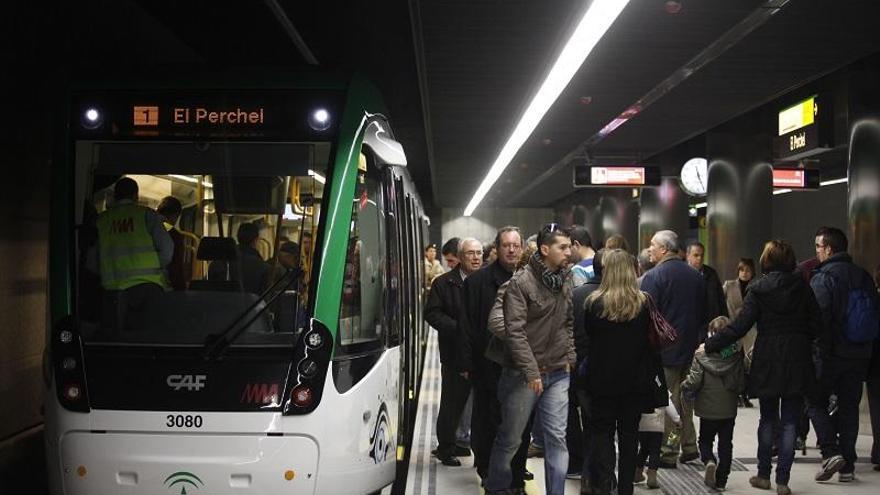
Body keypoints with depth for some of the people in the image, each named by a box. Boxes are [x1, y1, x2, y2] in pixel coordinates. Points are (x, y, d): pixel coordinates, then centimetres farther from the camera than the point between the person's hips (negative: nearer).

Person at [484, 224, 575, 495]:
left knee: (557, 437, 2)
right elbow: (515, 331, -17)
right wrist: (532, 371, -19)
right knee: (510, 438, 7)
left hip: (558, 373, 5)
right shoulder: (520, 282, -13)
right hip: (523, 374, -5)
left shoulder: (565, 281, 7)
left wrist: (570, 357, 7)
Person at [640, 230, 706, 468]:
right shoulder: (696, 276, 8)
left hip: (664, 349, -6)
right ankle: (689, 446, 22)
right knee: (685, 397, 16)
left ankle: (668, 453, 2)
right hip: (690, 348, 6)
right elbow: (704, 312, 13)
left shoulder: (654, 276, -12)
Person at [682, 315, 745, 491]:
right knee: (725, 444, 12)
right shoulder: (737, 356, -6)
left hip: (708, 410, -2)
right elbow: (742, 384, -3)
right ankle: (721, 480, 13)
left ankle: (709, 461, -12)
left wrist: (684, 388, 4)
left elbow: (693, 382, -16)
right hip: (729, 410, 2)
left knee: (705, 440, 16)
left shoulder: (702, 355, -14)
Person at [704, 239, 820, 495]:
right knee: (789, 422, 5)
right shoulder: (802, 286, 1)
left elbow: (740, 326, -13)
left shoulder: (758, 289, -8)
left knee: (767, 419, 14)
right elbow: (816, 325, 3)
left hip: (768, 361, -1)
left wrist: (710, 345, -8)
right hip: (797, 361, 2)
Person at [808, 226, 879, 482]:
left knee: (816, 403, 7)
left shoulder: (823, 277, -12)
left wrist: (813, 345, -11)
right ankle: (847, 465, 12)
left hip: (830, 353, -6)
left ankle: (830, 452, -8)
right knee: (849, 407, 10)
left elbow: (817, 317, -20)